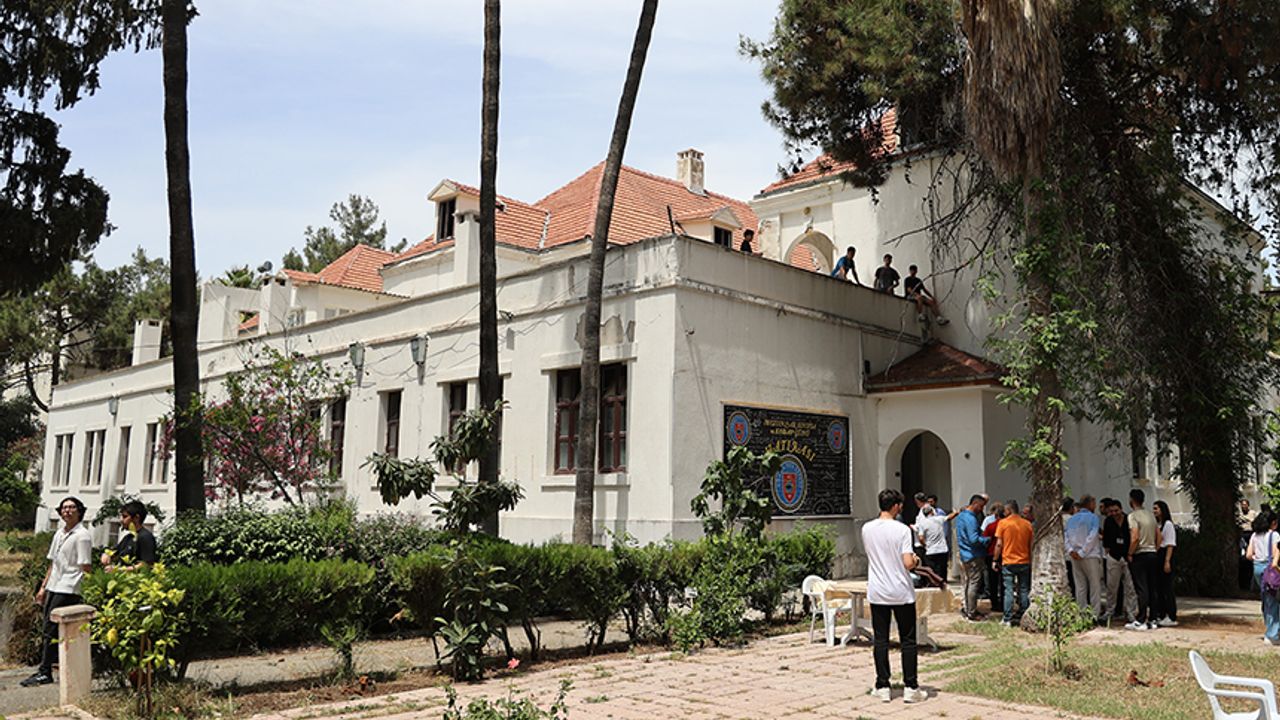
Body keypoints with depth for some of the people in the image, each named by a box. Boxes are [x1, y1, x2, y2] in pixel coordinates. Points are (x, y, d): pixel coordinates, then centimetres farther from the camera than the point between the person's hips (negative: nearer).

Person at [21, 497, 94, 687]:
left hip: (68, 590, -8)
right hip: (53, 588, 8)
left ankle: (44, 672, -6)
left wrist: (85, 594, -16)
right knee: (48, 630, 10)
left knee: (50, 630, -9)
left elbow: (86, 568, -12)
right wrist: (43, 588, 18)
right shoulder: (59, 534, 16)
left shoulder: (82, 536, -9)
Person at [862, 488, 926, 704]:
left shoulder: (867, 529, 1)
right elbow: (908, 563, -17)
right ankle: (910, 687, 9)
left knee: (880, 640, 8)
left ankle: (882, 687, 10)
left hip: (877, 593, 3)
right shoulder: (901, 530, -13)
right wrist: (915, 560, 5)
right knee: (907, 640, 7)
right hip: (901, 593, -3)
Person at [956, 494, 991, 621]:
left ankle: (967, 609, 25)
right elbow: (974, 539, -26)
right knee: (973, 583, -3)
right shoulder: (971, 519, -21)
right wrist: (988, 540, -12)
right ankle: (971, 614, 1)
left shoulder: (961, 516, 11)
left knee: (967, 582, 17)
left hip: (964, 554, 10)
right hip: (974, 556, -10)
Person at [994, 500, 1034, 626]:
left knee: (1009, 591, -1)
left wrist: (995, 560, 1)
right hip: (1025, 562, 3)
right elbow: (1031, 545, 9)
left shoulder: (1003, 523, -6)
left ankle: (1007, 619, -2)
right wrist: (1031, 560, 19)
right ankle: (1023, 618, 12)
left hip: (1008, 561, -3)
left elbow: (999, 544, -7)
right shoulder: (1027, 524, 5)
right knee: (1024, 591, 9)